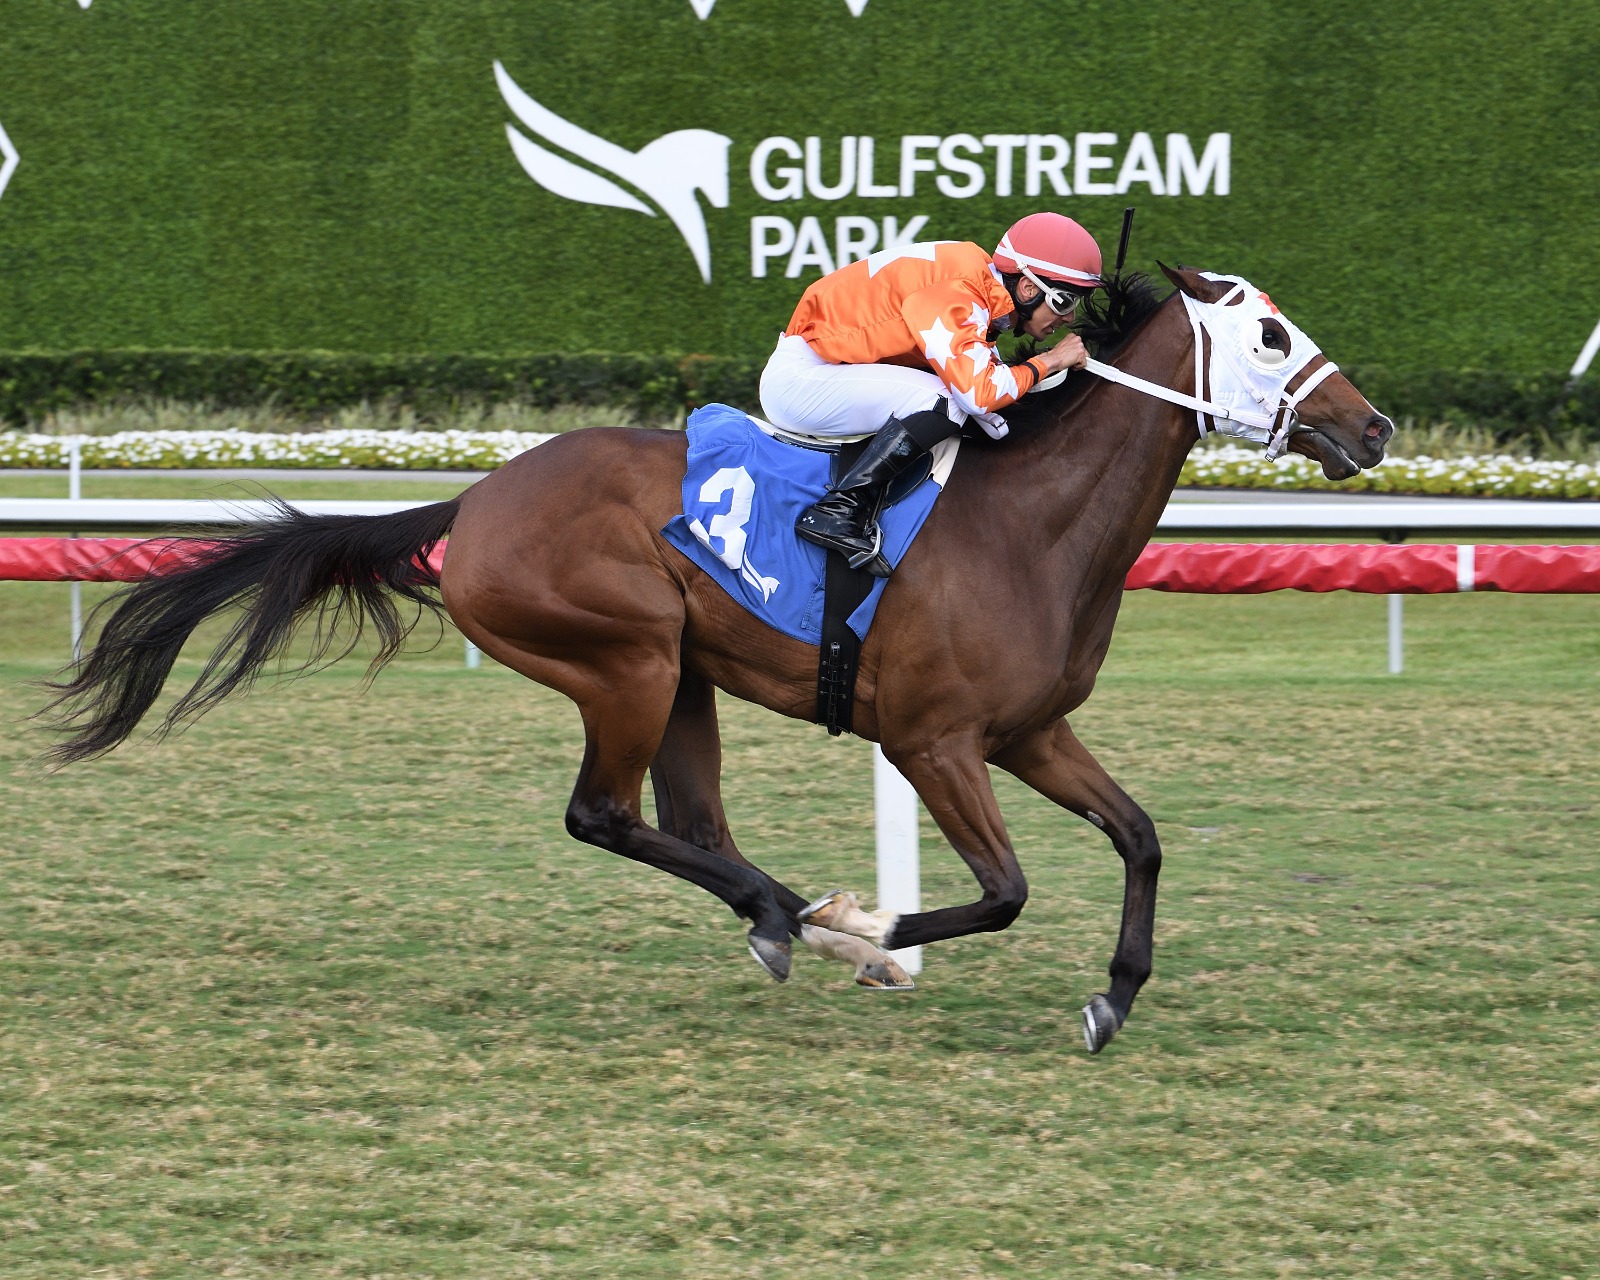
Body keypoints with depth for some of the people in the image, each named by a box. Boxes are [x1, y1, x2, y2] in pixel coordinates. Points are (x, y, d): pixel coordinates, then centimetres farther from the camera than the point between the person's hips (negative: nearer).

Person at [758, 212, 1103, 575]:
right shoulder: (954, 294, -24)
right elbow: (981, 391, -32)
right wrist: (1049, 361, -16)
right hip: (796, 378, -10)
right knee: (946, 401, -24)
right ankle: (839, 510, -24)